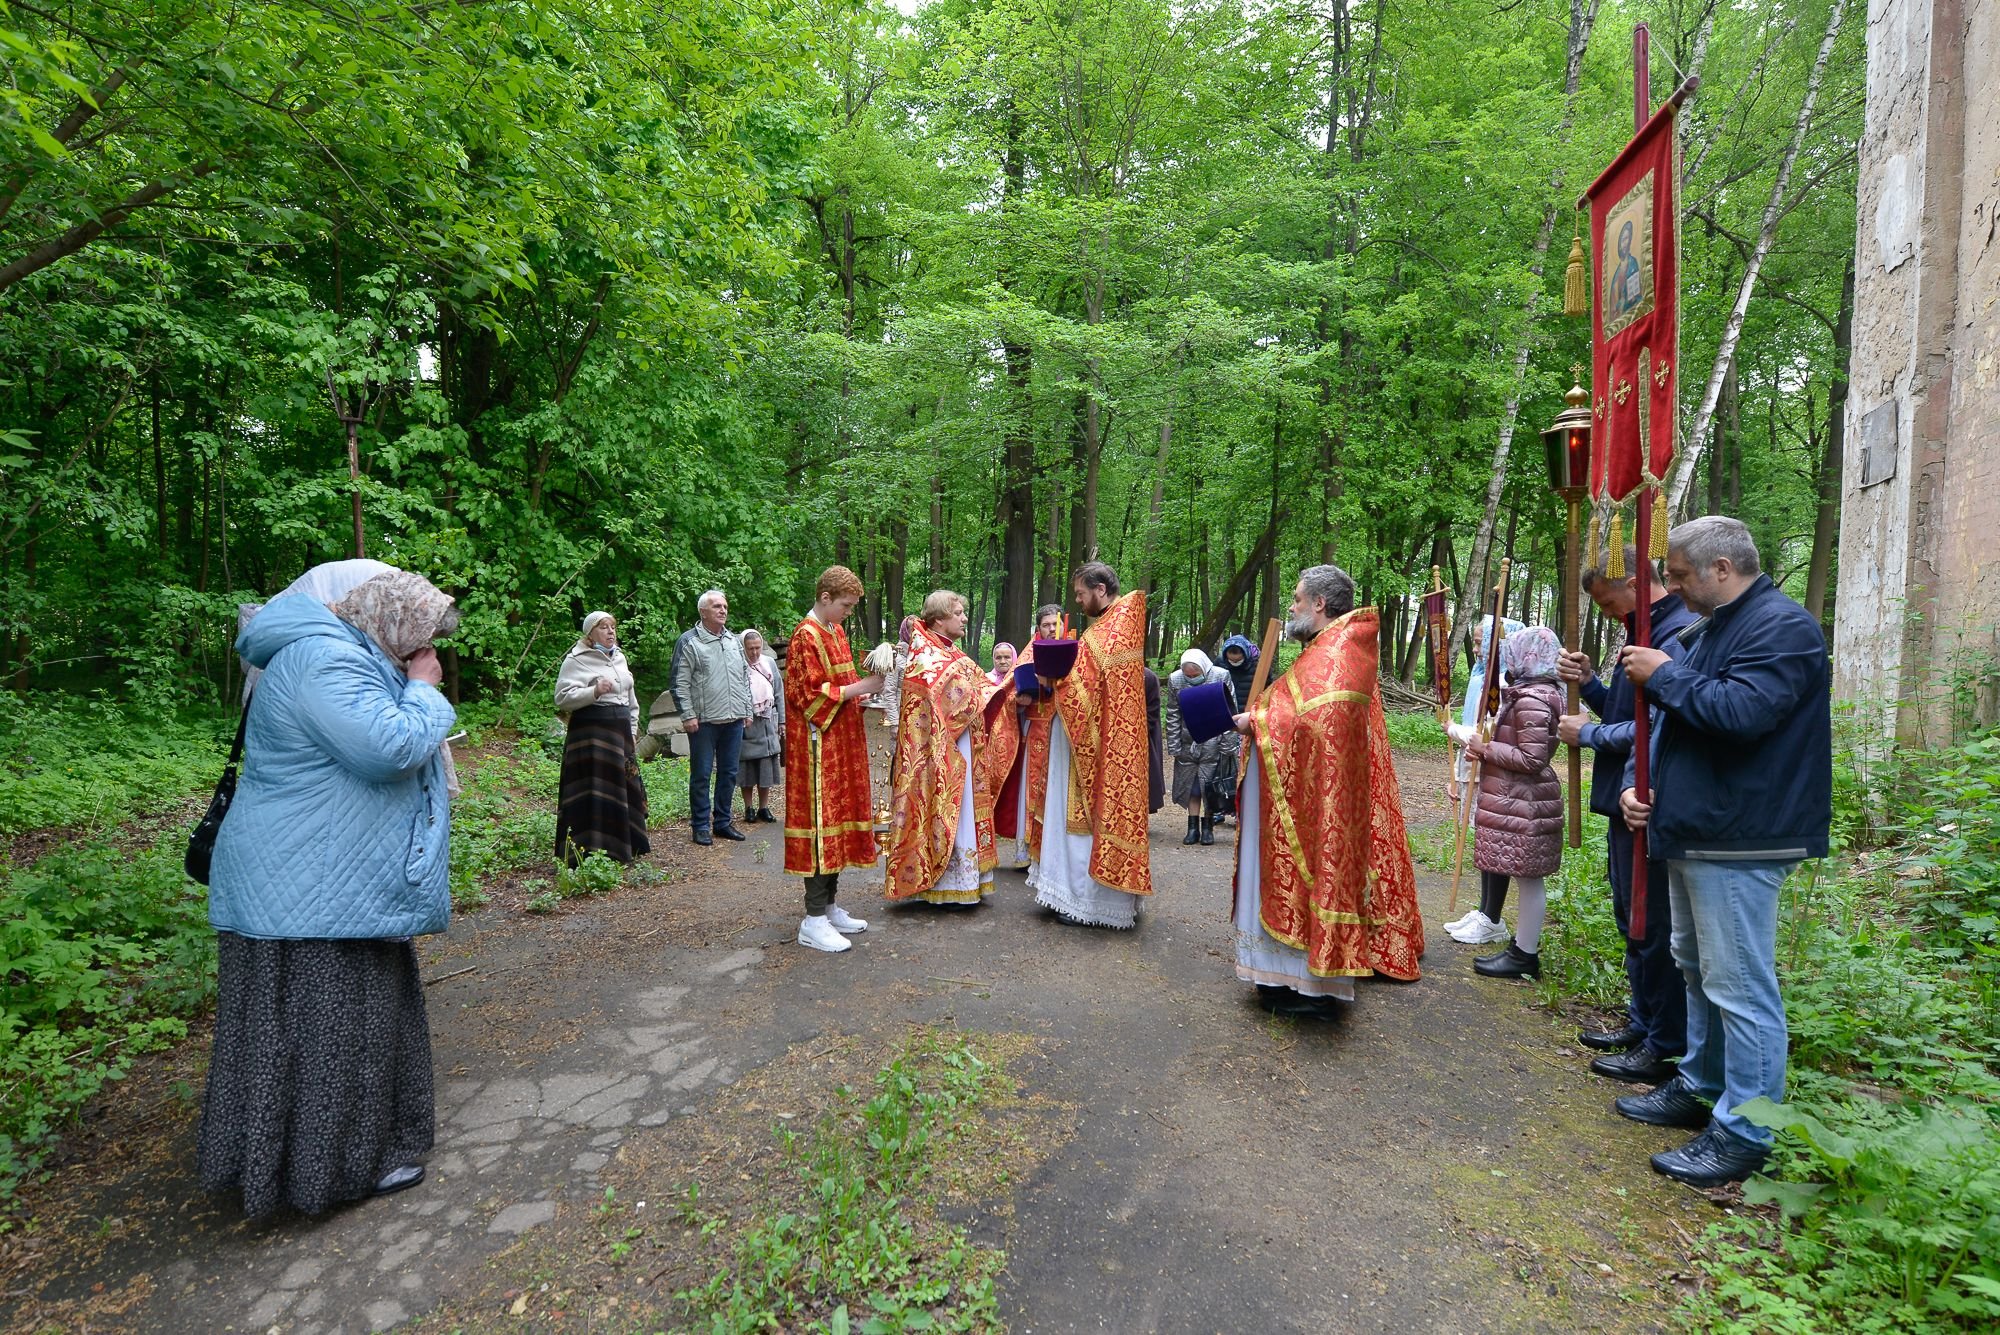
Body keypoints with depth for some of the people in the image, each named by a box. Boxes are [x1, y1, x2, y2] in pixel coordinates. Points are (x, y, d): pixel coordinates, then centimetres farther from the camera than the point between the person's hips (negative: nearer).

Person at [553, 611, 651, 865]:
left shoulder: (619, 657, 16)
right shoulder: (576, 660, -5)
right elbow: (562, 697, -13)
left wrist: (632, 730, 19)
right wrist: (594, 692, -25)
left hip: (620, 731, 7)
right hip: (591, 733, -7)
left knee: (622, 789, 11)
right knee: (592, 793, -7)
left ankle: (622, 847, 22)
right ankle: (588, 851, -2)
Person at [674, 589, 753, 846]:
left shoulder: (735, 640, 14)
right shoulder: (689, 641, -3)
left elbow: (745, 677, 19)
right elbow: (681, 682, -6)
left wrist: (747, 709, 13)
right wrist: (688, 715, -12)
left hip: (734, 720, 5)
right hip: (704, 721, -5)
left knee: (728, 773, 11)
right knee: (701, 775, 1)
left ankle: (723, 822, 21)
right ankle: (701, 825, 10)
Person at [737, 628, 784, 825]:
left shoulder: (770, 663, 7)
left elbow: (779, 694, 12)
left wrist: (782, 721, 10)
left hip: (767, 723, 3)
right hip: (745, 724, -3)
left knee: (766, 766, 6)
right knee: (747, 767, 4)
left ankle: (764, 807, 17)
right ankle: (749, 808, 17)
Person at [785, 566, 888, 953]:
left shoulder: (835, 632, 15)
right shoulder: (807, 635, -13)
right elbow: (813, 695, -19)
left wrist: (864, 689, 5)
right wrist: (860, 687, -16)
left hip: (841, 744, 9)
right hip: (818, 745, -9)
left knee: (838, 820, 12)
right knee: (820, 822, -6)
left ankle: (829, 906, 22)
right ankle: (814, 920, 1)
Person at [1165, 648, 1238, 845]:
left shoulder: (1221, 677, -9)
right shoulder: (1175, 680, -2)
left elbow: (1230, 713, -5)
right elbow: (1172, 716, 4)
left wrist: (1228, 745, -7)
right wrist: (1174, 746, 2)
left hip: (1212, 743, -2)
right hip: (1187, 742, 3)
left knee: (1209, 787, 1)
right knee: (1190, 786, 6)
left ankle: (1208, 827, 13)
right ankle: (1193, 828, 14)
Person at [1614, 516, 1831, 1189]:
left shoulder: (1783, 627, -13)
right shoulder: (1710, 630, 16)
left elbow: (1743, 711, -28)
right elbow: (1673, 720, 20)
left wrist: (1663, 675, -15)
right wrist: (1638, 780, 5)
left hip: (1738, 843, -10)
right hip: (1693, 832, 10)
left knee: (1739, 987, -2)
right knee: (1697, 968, 20)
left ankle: (1743, 1134, 9)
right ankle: (1700, 1088, 34)